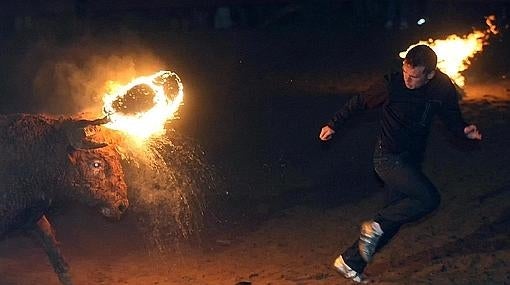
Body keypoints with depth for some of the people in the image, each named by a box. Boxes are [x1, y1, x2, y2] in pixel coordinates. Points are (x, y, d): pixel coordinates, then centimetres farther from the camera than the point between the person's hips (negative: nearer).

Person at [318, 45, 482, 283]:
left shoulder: (443, 88, -6)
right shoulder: (392, 84, -18)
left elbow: (451, 117, 7)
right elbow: (359, 102, -4)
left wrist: (464, 130, -15)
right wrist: (334, 125, 0)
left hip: (411, 160, 6)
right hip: (388, 158, -6)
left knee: (395, 217, 8)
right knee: (429, 199, -23)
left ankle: (350, 262, 20)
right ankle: (375, 227, -8)